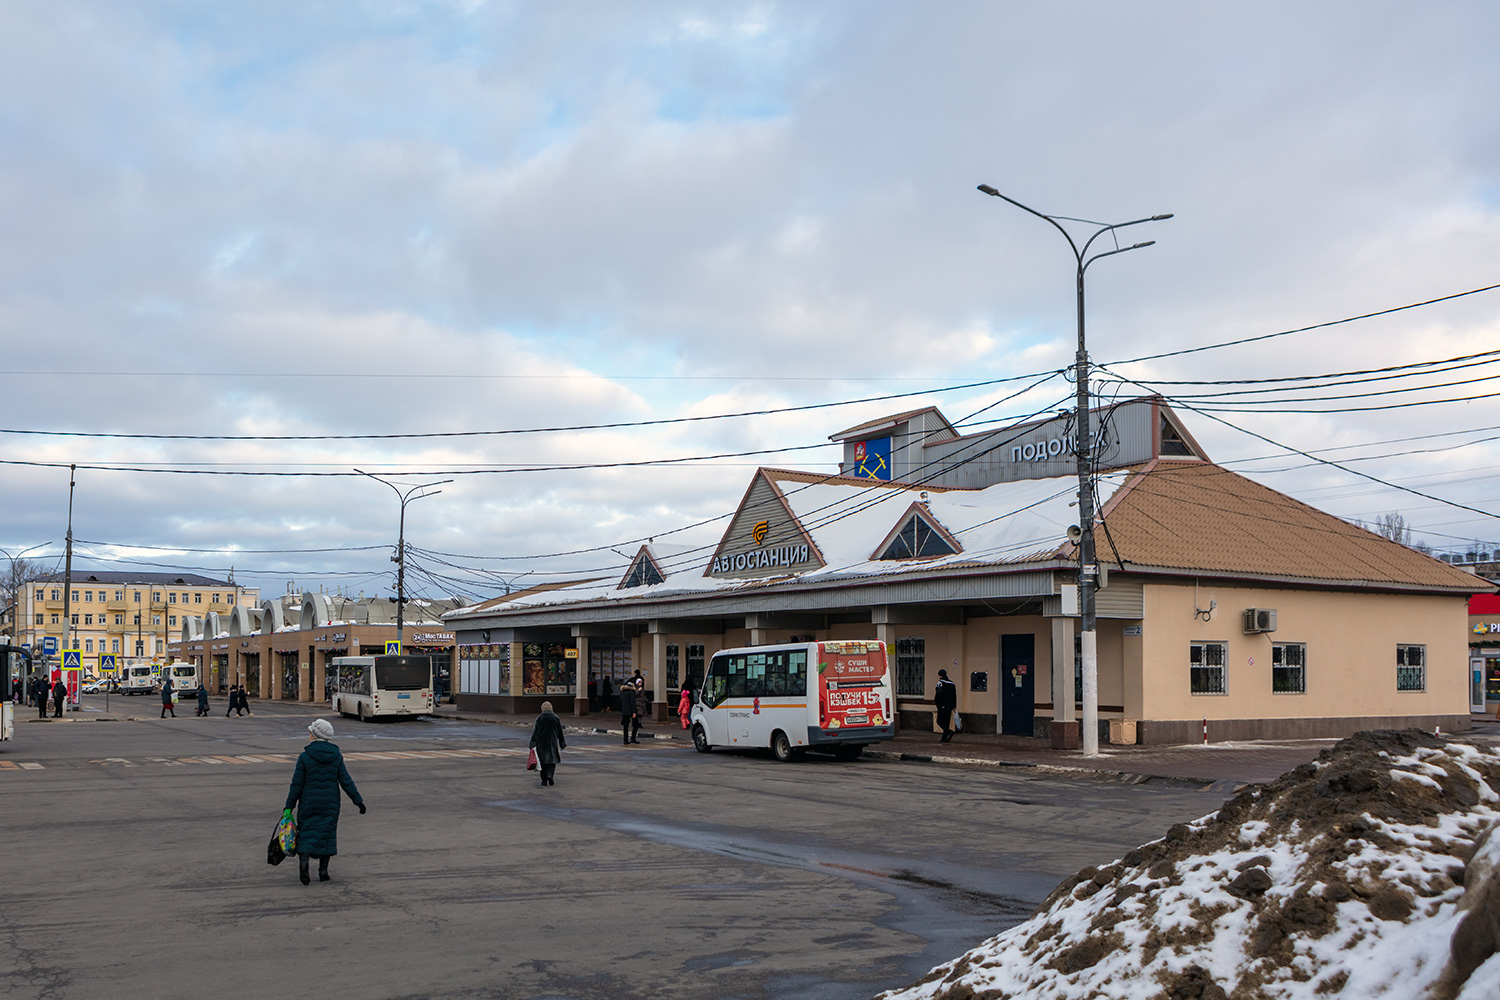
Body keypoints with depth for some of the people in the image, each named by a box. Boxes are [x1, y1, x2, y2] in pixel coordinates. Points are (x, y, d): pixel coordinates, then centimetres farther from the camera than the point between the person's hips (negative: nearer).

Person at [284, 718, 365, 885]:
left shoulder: (305, 757, -10)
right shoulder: (336, 757, -2)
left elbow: (297, 784, -8)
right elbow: (346, 781, -2)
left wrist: (289, 806, 0)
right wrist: (358, 801, 5)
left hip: (309, 803, -2)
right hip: (330, 803, 2)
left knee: (307, 832, 6)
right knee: (327, 832, 10)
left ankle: (303, 859, -18)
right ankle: (323, 870, 10)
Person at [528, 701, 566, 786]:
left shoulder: (539, 718, -7)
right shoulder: (556, 718, -2)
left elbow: (535, 731, -9)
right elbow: (560, 732, 3)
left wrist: (533, 744, -8)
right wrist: (562, 744, 13)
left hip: (541, 743, 0)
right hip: (552, 743, 1)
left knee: (543, 761, 11)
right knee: (552, 760, 11)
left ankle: (544, 780, 10)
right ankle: (549, 775, -14)